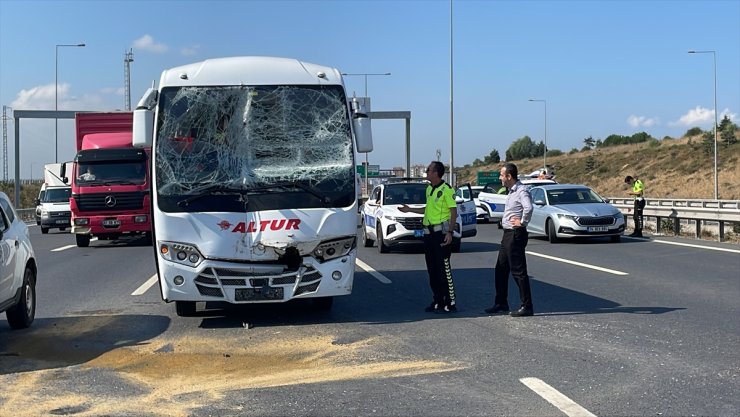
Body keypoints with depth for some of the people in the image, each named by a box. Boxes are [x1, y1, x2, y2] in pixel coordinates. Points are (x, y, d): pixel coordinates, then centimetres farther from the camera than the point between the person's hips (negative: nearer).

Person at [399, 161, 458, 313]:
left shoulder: (447, 190, -10)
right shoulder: (429, 189, 15)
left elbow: (454, 212, -12)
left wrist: (449, 232, -20)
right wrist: (410, 210, 24)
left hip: (441, 232, -9)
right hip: (429, 232, 9)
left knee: (444, 269, -9)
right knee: (432, 269, 10)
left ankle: (450, 303, -6)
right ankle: (438, 301, 17)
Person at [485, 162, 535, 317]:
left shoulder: (521, 191, -17)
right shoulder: (512, 191, 14)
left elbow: (528, 207, -35)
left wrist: (522, 222, -22)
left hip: (516, 235, -10)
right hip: (508, 234, 10)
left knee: (518, 271, -7)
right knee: (500, 270, 15)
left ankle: (527, 307, -2)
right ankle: (501, 304, 24)